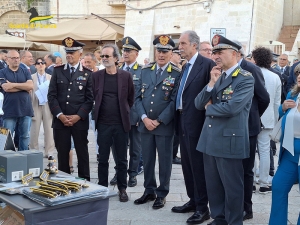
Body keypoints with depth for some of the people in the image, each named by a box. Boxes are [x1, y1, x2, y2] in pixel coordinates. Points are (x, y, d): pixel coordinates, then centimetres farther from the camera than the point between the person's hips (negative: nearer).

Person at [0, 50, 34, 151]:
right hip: (9, 110, -2)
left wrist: (14, 84, -9)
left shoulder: (25, 71, 10)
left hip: (25, 109, 2)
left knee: (25, 136, 7)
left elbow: (31, 86, -5)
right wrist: (24, 87, -5)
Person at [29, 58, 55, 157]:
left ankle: (49, 152, 10)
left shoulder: (50, 77, 8)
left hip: (48, 105, 1)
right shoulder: (32, 77, 4)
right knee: (34, 130, 2)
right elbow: (29, 92, 0)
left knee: (49, 130, 3)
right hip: (36, 106, -1)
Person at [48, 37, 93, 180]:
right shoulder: (57, 71, 7)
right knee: (62, 154, 7)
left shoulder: (87, 74, 3)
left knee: (82, 153, 5)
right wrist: (60, 115, -8)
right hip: (60, 120, 1)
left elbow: (90, 99, -1)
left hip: (80, 121, -1)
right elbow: (51, 95, 3)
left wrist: (78, 116, -11)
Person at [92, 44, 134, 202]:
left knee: (121, 159, 7)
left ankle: (122, 189, 19)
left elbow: (130, 99, 7)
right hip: (103, 123, 1)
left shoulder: (126, 76, -1)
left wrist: (123, 112, 9)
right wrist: (101, 112, 10)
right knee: (103, 159, 8)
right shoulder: (96, 76, 2)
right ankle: (102, 187, 20)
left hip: (121, 123, -1)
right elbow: (94, 97, 10)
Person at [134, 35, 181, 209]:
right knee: (147, 160, 12)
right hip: (145, 124, 4)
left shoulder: (177, 74, -6)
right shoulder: (145, 71, 8)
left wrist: (159, 121, -14)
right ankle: (149, 191, 27)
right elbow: (138, 97, 5)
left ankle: (162, 194, 20)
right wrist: (144, 118, -8)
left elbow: (174, 101, -10)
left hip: (165, 125, -4)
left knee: (164, 161, 7)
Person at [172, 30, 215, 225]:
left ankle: (202, 208, 10)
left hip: (196, 122, -9)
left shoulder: (207, 64, -12)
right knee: (187, 164, 16)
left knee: (198, 165, -1)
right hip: (182, 121, 9)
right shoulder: (185, 67, 14)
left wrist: (207, 120, -16)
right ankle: (193, 201, 30)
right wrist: (179, 118, 12)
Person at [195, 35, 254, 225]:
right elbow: (199, 104, 6)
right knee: (213, 185, 16)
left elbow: (231, 107, -23)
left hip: (230, 140, -7)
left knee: (232, 186, 5)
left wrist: (209, 108, -5)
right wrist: (212, 83, -8)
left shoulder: (246, 79, -10)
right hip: (210, 139, 7)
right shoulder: (216, 76, 13)